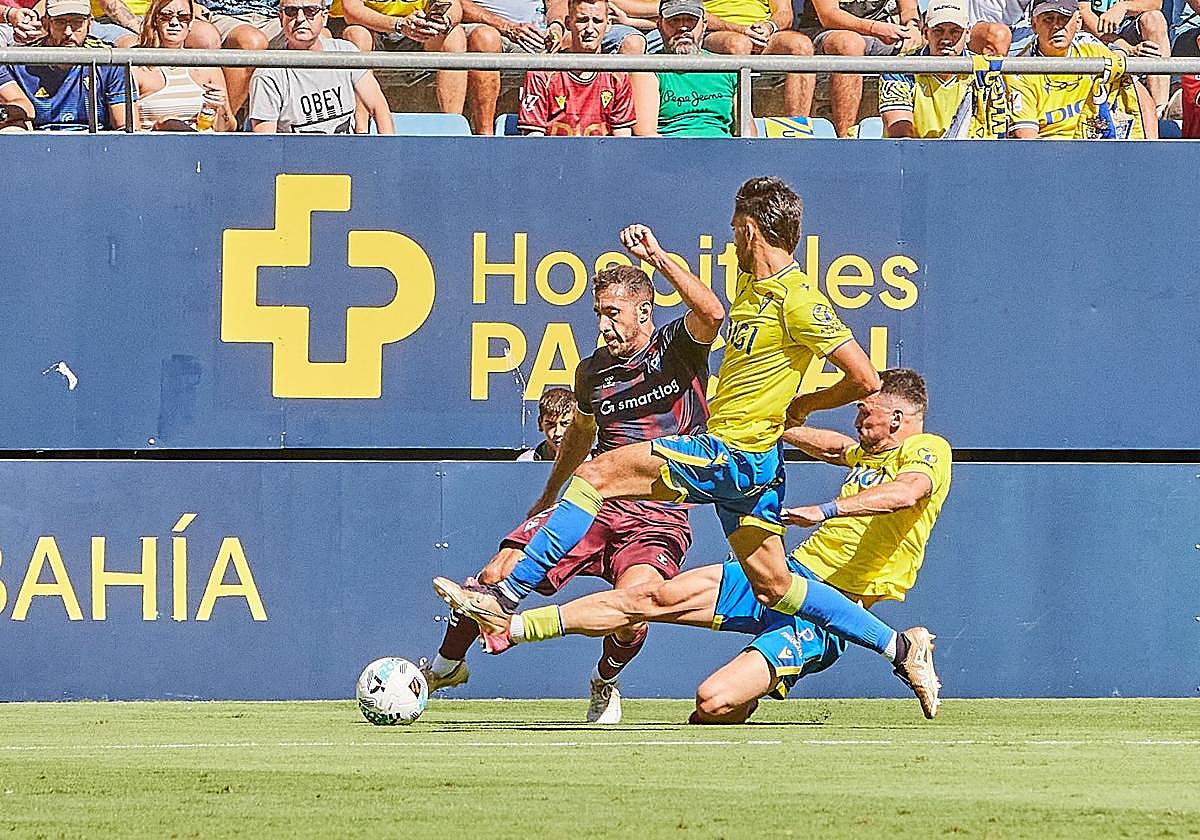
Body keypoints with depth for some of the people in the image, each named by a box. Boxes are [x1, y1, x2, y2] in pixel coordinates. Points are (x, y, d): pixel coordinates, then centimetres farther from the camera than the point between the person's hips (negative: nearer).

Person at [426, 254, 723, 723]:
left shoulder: (677, 346, -2)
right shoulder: (593, 371, 11)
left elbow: (712, 315, -26)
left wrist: (658, 258, -32)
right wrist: (548, 496, 43)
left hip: (660, 520, -4)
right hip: (594, 505, 4)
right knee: (498, 575, -12)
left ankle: (605, 684, 5)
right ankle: (445, 667, 15)